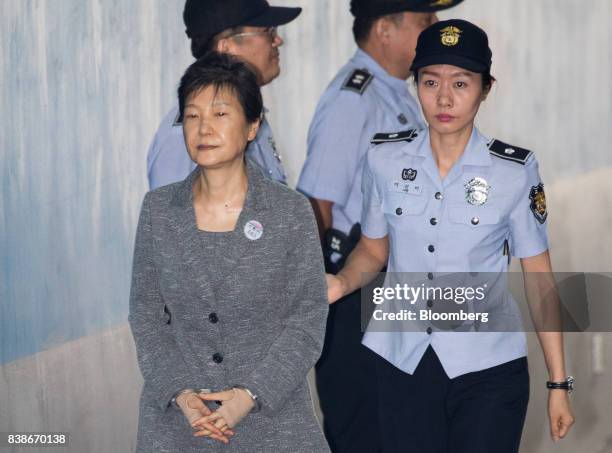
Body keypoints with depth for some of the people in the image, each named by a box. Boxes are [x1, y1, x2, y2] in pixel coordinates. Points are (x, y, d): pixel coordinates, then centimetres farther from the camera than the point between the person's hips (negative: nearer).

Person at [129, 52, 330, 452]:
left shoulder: (291, 212, -5)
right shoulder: (158, 209, 2)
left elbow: (308, 321, -5)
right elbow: (146, 314, 4)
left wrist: (251, 394, -15)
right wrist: (180, 392, -10)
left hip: (272, 417, -2)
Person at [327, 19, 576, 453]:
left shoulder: (514, 171, -9)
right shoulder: (385, 158, -2)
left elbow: (539, 279, -2)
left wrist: (558, 383, -1)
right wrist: (341, 283, -11)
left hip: (488, 369, -2)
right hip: (403, 363, 2)